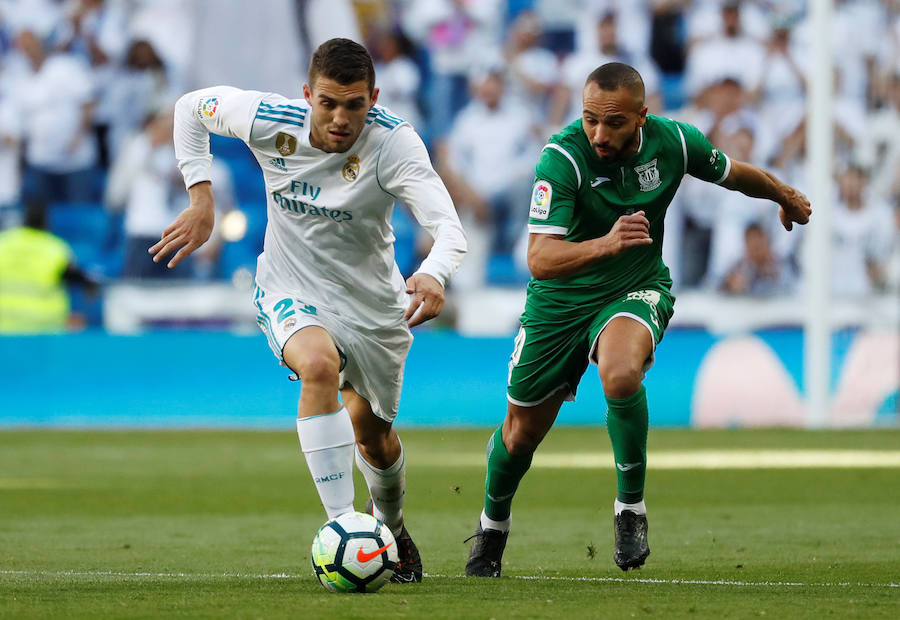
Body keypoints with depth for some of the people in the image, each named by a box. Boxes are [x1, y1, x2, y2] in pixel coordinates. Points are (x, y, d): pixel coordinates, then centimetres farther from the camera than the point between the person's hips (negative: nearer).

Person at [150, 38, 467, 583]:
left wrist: (435, 275, -62)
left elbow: (449, 228, -40)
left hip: (373, 304, 1)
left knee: (374, 437, 17)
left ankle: (391, 527, 51)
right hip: (291, 291, -1)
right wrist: (201, 197, -10)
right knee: (320, 366, -35)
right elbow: (192, 106, -1)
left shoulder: (394, 144, -28)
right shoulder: (270, 121, -21)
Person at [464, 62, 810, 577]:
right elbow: (540, 259, -36)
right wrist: (606, 244, -53)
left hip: (636, 291, 0)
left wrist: (788, 197, 26)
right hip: (561, 299, 0)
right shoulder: (563, 158, -28)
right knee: (523, 431, 9)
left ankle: (631, 508, -15)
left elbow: (732, 172, 8)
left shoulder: (672, 142, -17)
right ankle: (493, 527, 41)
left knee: (621, 372, -34)